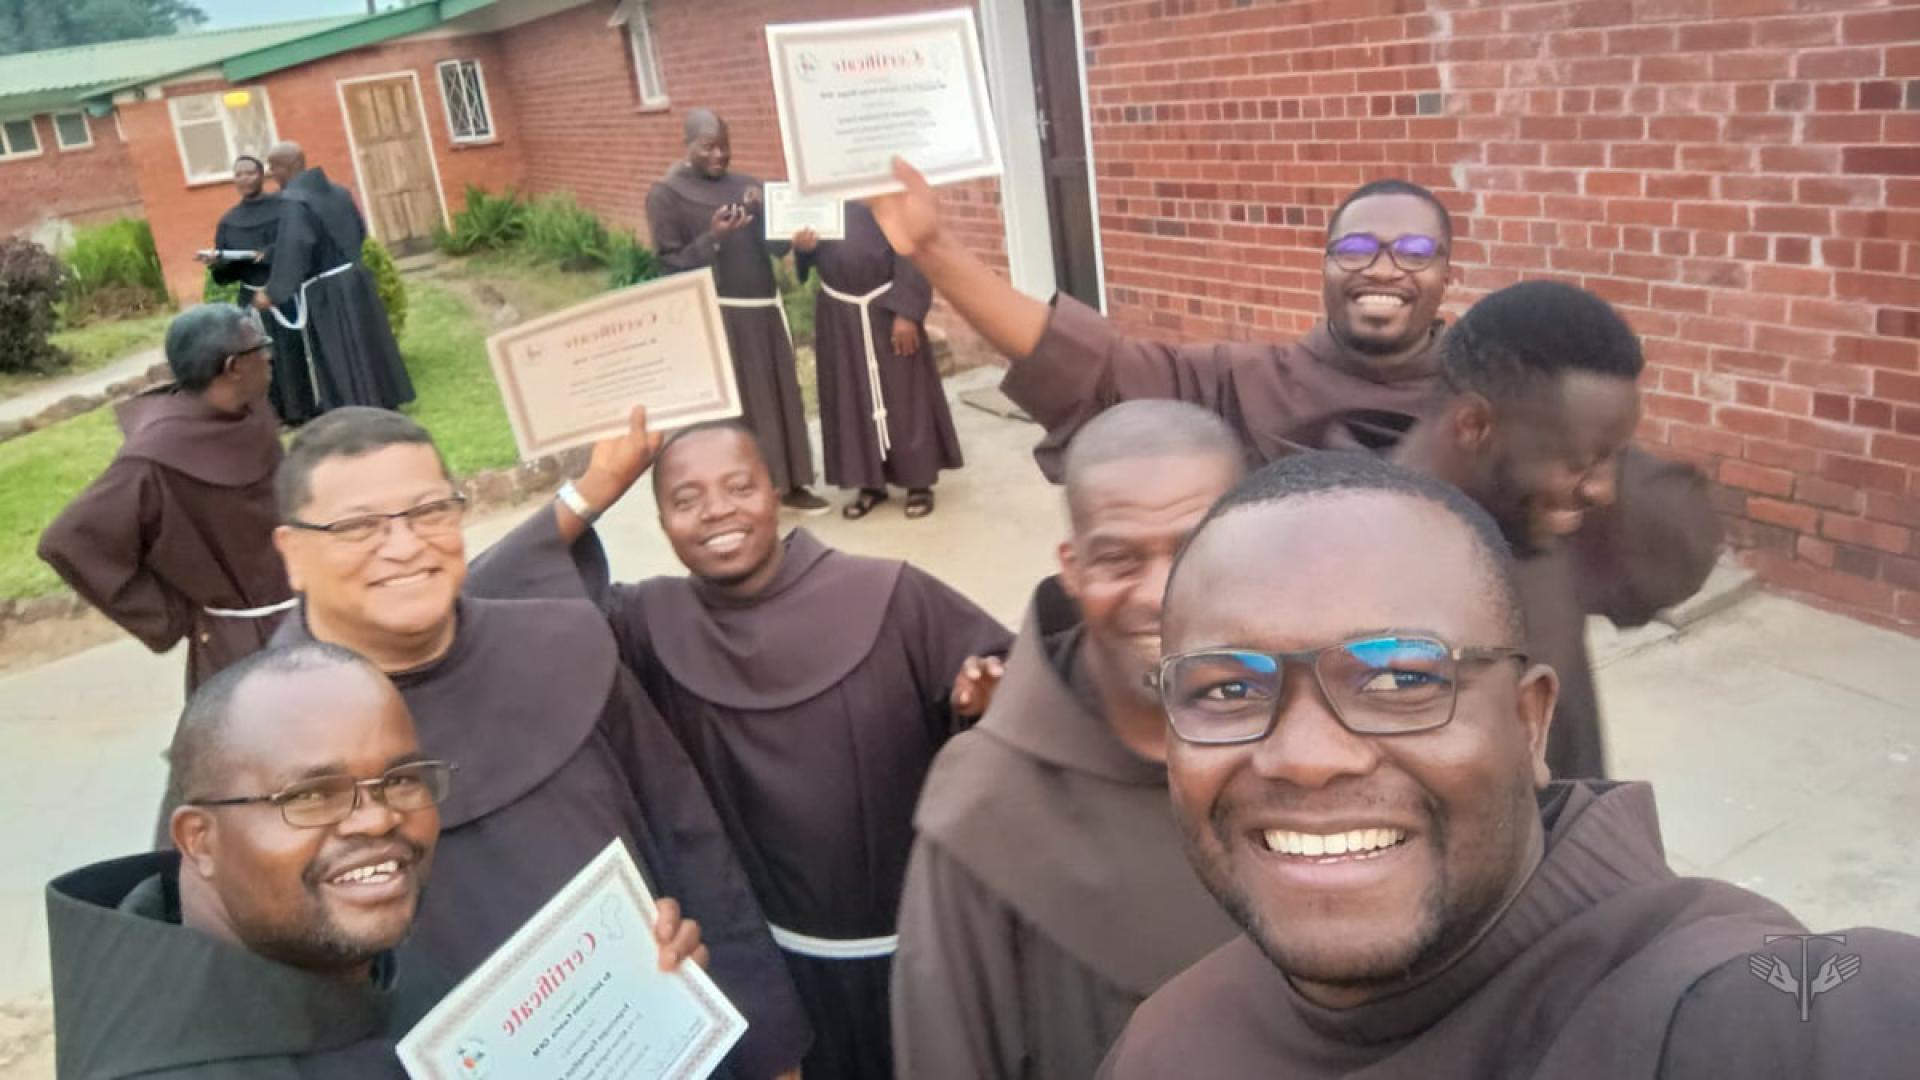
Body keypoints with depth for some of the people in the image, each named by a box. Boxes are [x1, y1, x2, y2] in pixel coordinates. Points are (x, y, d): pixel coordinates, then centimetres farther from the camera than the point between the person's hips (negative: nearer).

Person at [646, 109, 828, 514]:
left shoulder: (747, 185, 9)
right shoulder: (665, 195, -5)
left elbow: (780, 246, 7)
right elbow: (669, 263, -9)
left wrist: (765, 213, -12)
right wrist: (712, 238, -22)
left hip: (765, 307, 5)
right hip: (718, 316, -5)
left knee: (781, 395, 9)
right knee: (736, 405, -2)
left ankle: (790, 484, 19)